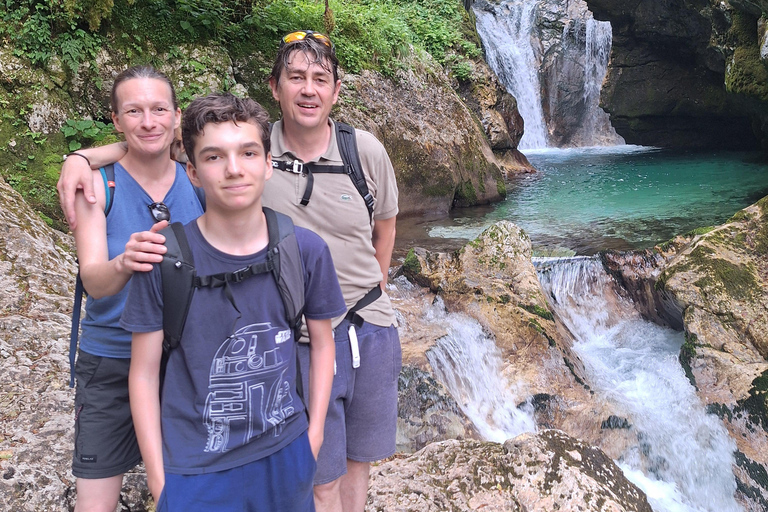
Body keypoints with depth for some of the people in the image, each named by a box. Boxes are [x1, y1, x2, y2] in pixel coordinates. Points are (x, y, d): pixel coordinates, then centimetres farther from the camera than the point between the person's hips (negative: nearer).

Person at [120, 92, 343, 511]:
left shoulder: (306, 250, -8)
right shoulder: (163, 259, -13)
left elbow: (322, 344, 4)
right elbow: (144, 374, -6)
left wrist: (314, 436, 3)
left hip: (286, 457, 2)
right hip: (194, 472, -1)